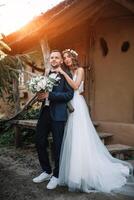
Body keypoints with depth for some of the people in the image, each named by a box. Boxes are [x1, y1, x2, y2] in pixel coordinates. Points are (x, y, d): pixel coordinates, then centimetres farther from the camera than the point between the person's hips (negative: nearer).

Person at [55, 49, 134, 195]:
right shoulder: (67, 74, 19)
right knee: (71, 140, 6)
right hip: (69, 106, 7)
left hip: (77, 106, -7)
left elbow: (75, 86, -15)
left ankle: (84, 175, 0)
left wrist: (63, 73, -13)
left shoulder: (80, 70, 1)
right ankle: (72, 173, 15)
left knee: (80, 139, -8)